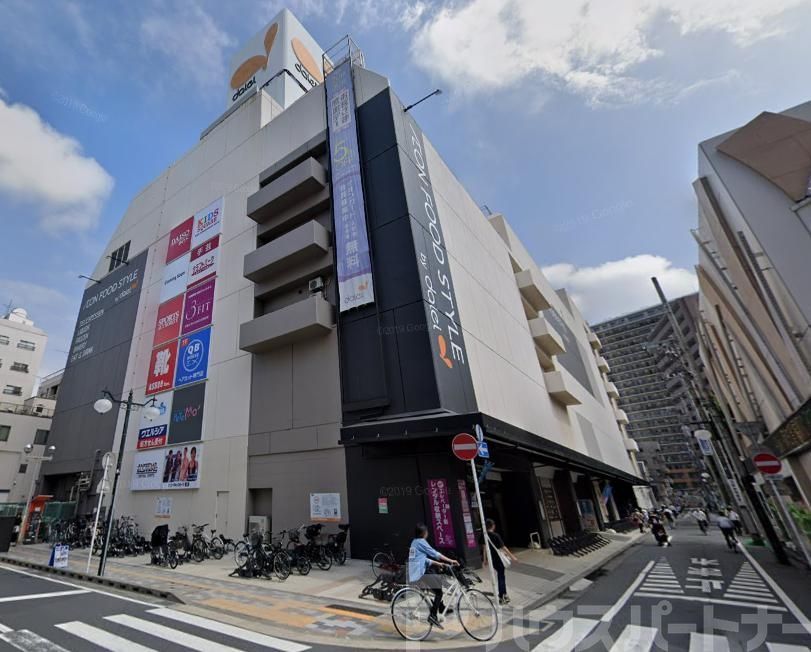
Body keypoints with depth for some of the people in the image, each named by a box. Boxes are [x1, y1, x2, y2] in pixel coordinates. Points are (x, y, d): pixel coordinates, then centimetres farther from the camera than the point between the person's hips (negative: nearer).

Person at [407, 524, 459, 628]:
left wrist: (438, 563, 23)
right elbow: (435, 554, -12)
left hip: (413, 575, 9)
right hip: (419, 574, -9)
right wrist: (451, 561, -7)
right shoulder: (421, 541, -9)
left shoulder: (414, 542, 19)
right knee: (440, 589, -4)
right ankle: (433, 615, -8)